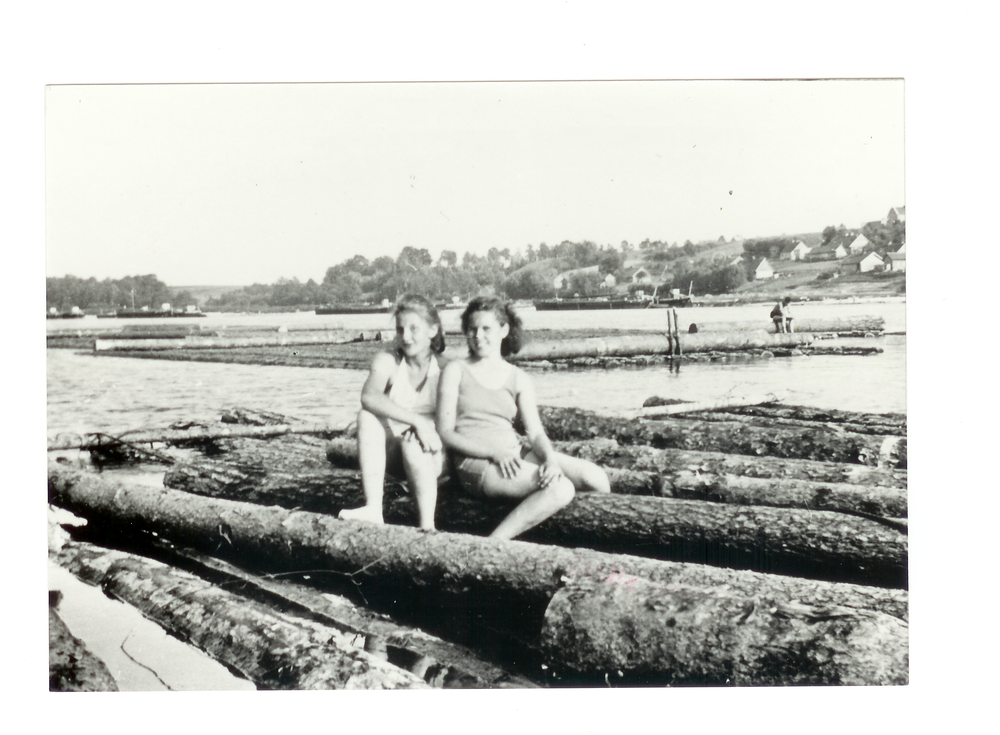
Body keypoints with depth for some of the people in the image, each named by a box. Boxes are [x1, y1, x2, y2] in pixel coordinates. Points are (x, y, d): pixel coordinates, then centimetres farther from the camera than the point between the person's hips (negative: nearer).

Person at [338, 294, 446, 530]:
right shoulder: (387, 362, -2)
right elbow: (369, 397, -24)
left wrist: (427, 428, -26)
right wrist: (416, 420, -35)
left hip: (432, 456, -2)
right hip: (392, 455, 2)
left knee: (412, 442, -34)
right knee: (368, 415, -25)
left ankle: (427, 526, -32)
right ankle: (373, 509, -35)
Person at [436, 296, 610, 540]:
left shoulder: (517, 378, 14)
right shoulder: (456, 371, 4)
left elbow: (535, 433, 7)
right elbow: (445, 432, -3)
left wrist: (551, 458, -17)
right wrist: (494, 452, -16)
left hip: (515, 455, 5)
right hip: (476, 462, -4)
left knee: (594, 476, -18)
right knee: (560, 489, -29)